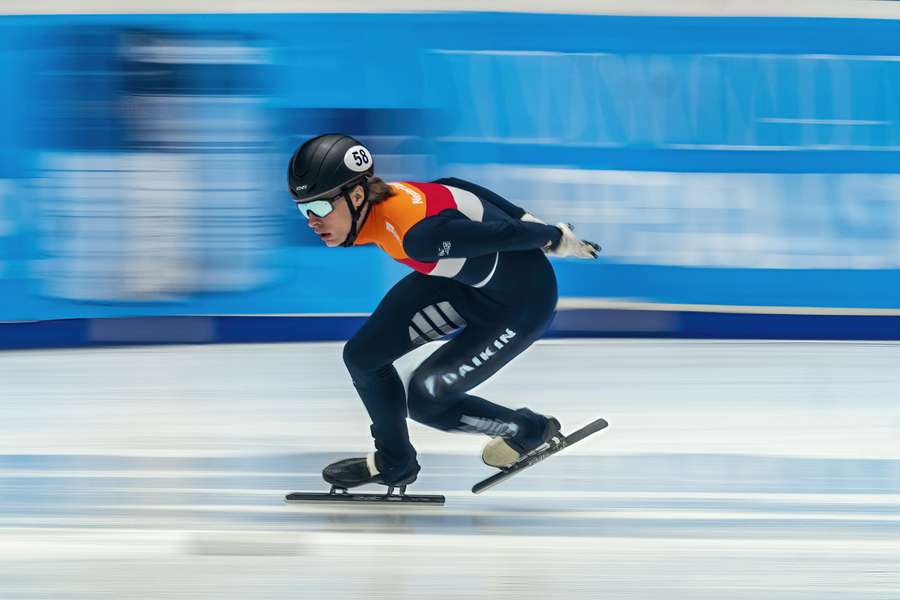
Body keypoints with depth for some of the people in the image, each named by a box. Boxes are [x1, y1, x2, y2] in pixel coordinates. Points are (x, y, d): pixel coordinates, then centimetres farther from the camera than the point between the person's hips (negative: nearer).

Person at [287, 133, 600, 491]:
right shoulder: (374, 203, -13)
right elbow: (459, 190, 1)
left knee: (425, 399, -3)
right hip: (463, 281, 8)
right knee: (363, 356, -1)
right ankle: (392, 464, 23)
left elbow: (506, 234, -25)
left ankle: (529, 430, 23)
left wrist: (557, 240, -6)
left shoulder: (420, 233, -39)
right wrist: (535, 224, 9)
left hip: (524, 300, -8)